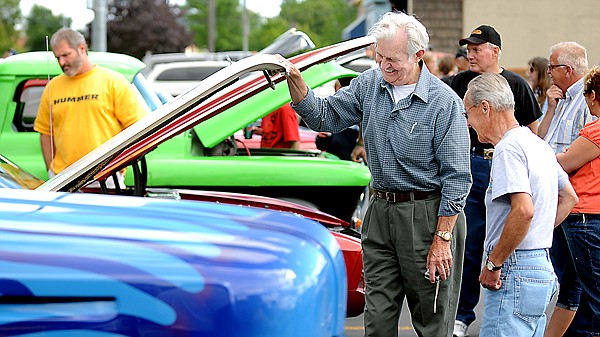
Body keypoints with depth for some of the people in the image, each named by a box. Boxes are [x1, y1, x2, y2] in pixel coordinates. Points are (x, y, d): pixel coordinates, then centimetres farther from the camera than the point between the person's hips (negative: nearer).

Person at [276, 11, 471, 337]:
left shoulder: (445, 102, -12)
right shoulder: (369, 84, 5)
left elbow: (456, 178, -12)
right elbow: (323, 116, 9)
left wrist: (442, 240, -15)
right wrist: (295, 79, -9)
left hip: (427, 216, -5)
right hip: (379, 212, 5)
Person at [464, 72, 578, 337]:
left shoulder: (508, 149, -14)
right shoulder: (538, 144, 16)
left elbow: (523, 211, -27)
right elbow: (569, 197, 28)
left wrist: (493, 263, -18)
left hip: (515, 273, -10)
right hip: (543, 266, 10)